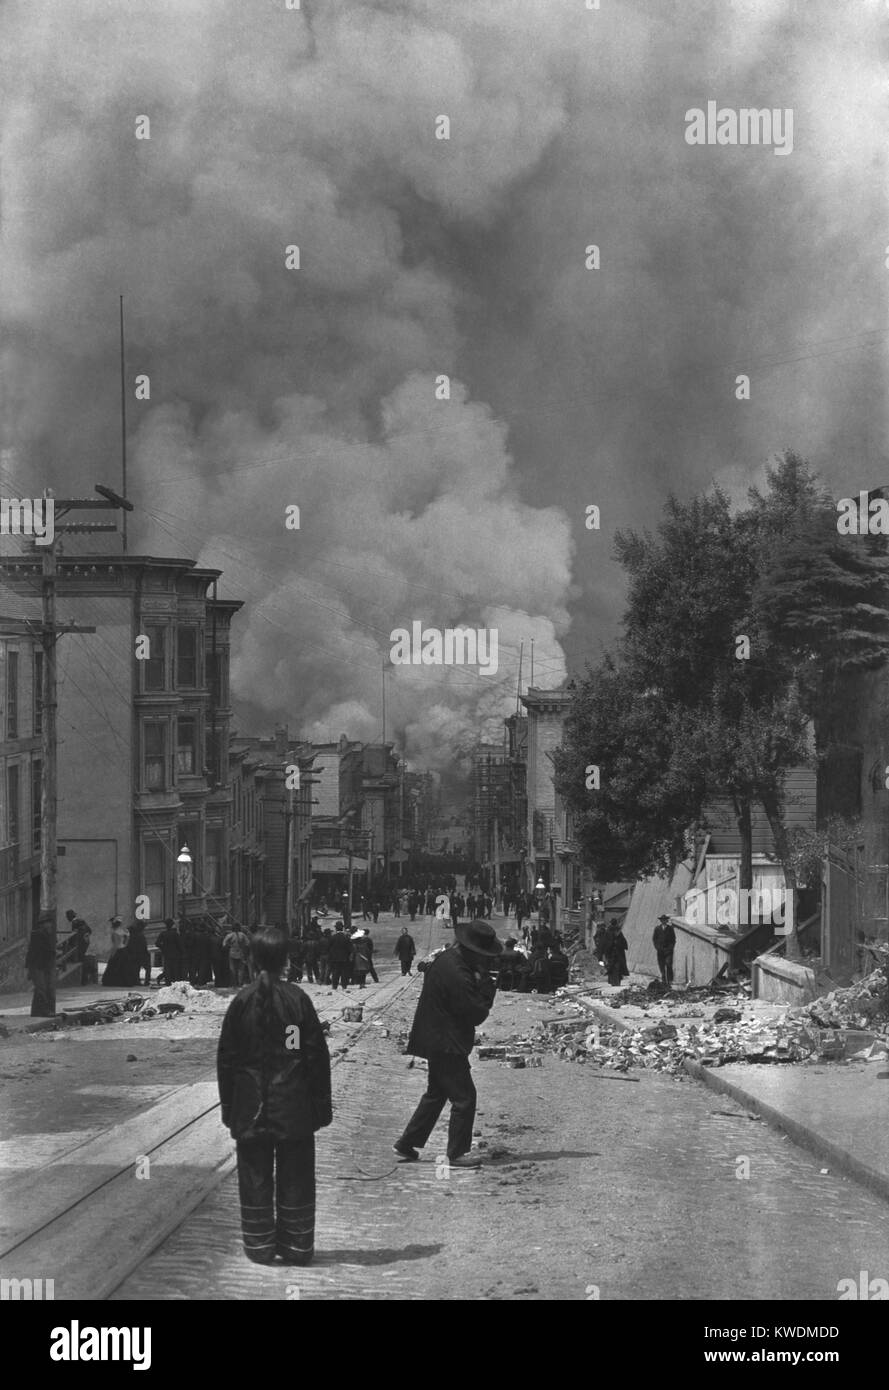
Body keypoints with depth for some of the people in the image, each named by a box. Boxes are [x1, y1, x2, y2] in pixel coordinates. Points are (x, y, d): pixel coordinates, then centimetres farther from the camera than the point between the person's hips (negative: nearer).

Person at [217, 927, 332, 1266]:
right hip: (294, 1107, 0)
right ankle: (296, 1246, 13)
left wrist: (227, 1105, 10)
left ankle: (259, 1246, 11)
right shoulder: (298, 999, -6)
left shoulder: (241, 1002, -4)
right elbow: (317, 1055, -4)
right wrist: (322, 1103, 4)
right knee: (295, 1178, 8)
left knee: (255, 1177, 8)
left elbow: (226, 1057, 1)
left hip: (251, 1109, 0)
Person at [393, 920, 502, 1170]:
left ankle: (406, 1143, 25)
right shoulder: (457, 975, -25)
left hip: (436, 1043, 10)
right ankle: (457, 1153, 7)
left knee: (436, 1094, 21)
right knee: (464, 1097, -1)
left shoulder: (445, 959, 6)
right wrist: (487, 983, -13)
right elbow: (477, 1014, -21)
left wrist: (482, 981, -3)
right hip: (447, 1045, -10)